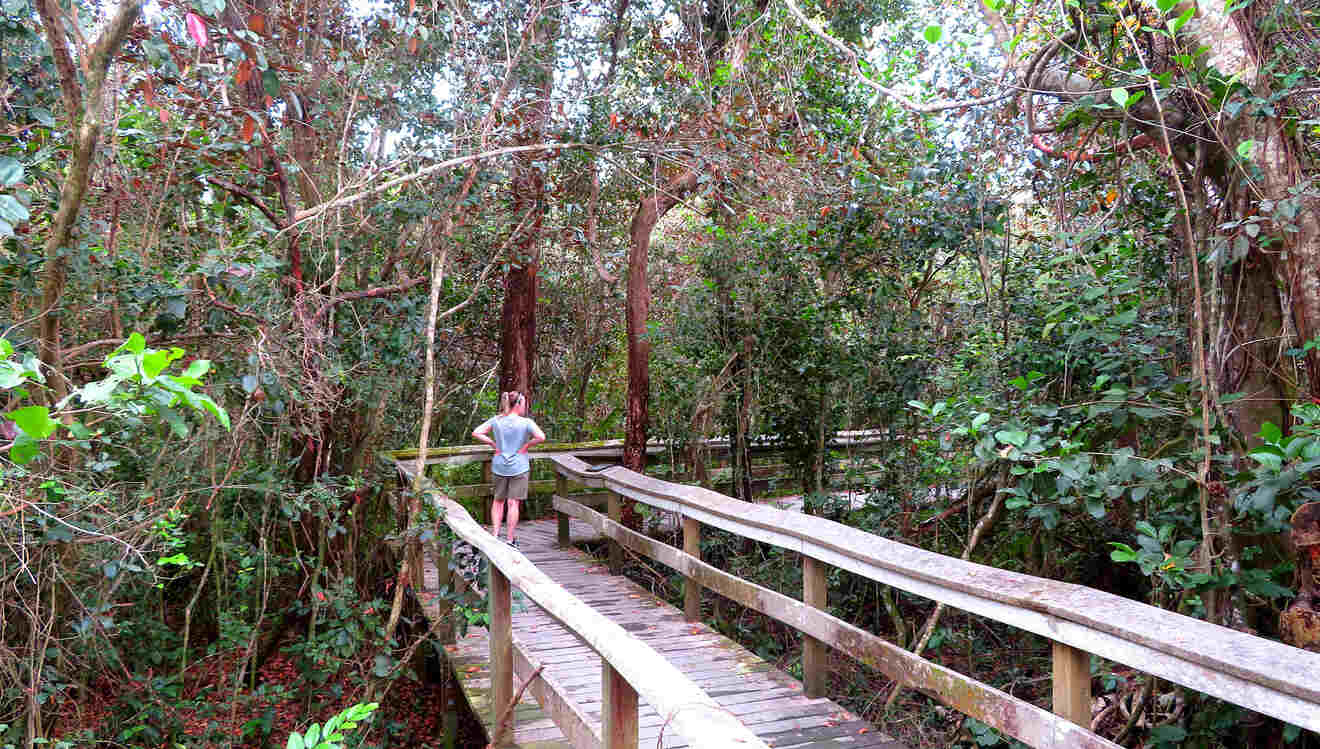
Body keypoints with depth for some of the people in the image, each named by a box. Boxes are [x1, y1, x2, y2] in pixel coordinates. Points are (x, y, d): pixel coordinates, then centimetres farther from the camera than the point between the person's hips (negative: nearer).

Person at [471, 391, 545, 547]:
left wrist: (494, 444, 3)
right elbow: (541, 437, -23)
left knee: (498, 500, 18)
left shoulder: (496, 420, 0)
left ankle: (495, 533, 13)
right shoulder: (526, 423, -12)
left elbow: (476, 433, -2)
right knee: (513, 502, 3)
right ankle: (511, 539, 8)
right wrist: (527, 445, -8)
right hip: (519, 468, -3)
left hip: (499, 467, 3)